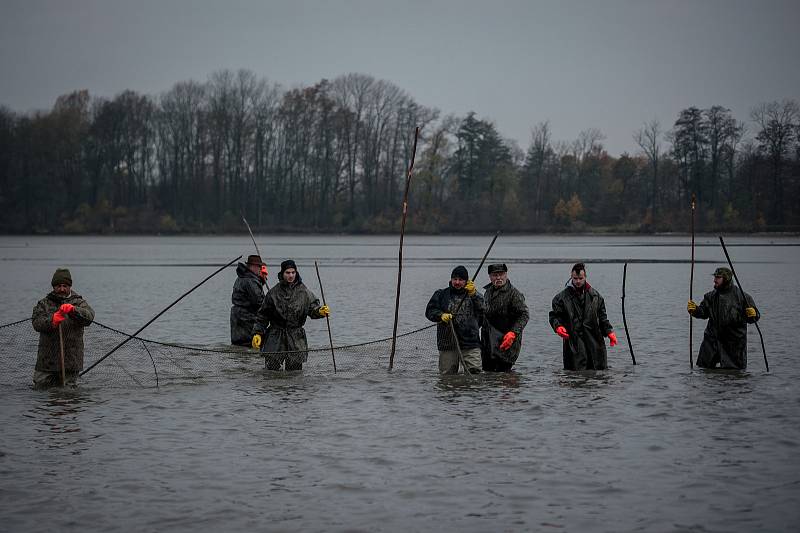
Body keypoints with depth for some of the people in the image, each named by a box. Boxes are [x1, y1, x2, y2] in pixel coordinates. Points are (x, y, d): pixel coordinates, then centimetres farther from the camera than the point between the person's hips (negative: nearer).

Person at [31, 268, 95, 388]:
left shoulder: (78, 303, 6)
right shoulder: (44, 303, 10)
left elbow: (89, 316, -15)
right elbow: (37, 323, -7)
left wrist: (73, 310, -35)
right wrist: (52, 320, -28)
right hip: (47, 360, 1)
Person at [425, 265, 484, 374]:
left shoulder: (473, 295, 12)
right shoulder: (441, 294, 13)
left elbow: (483, 309, -5)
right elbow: (430, 311, 7)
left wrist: (473, 294, -16)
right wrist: (441, 315, -12)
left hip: (470, 342, -1)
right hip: (447, 343, 1)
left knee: (474, 372, -11)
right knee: (446, 374, 4)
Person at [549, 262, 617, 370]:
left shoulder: (595, 295, 12)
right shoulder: (562, 297, 3)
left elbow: (602, 317, 17)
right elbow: (554, 316, 4)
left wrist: (609, 332, 8)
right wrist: (558, 327, -16)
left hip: (594, 340, 3)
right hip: (573, 341, -3)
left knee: (600, 369, 4)